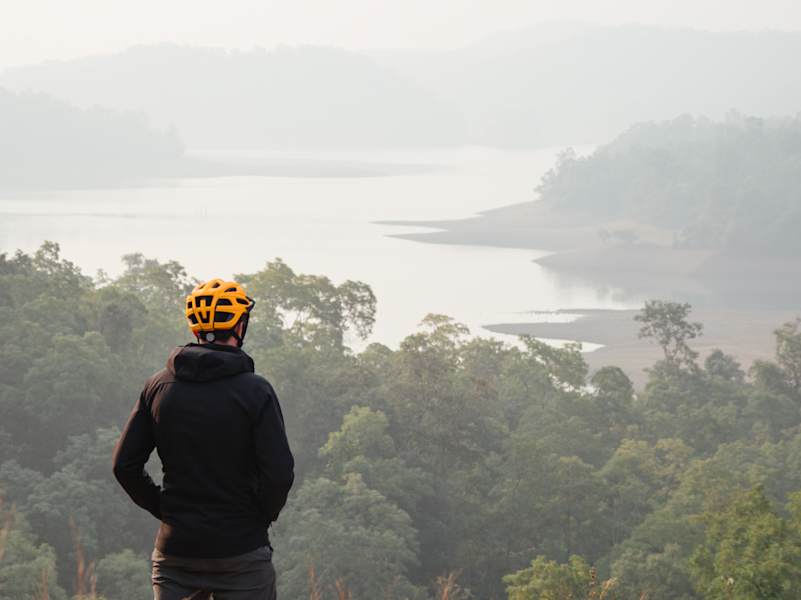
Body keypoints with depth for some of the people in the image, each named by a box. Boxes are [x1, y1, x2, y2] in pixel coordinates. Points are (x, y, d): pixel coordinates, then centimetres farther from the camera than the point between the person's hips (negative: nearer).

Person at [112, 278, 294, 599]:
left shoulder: (158, 386, 2)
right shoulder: (255, 390, -9)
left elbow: (124, 465, 2)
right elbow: (279, 473, -15)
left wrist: (162, 508, 12)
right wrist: (262, 516, 3)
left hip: (175, 549, 3)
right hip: (241, 551, -3)